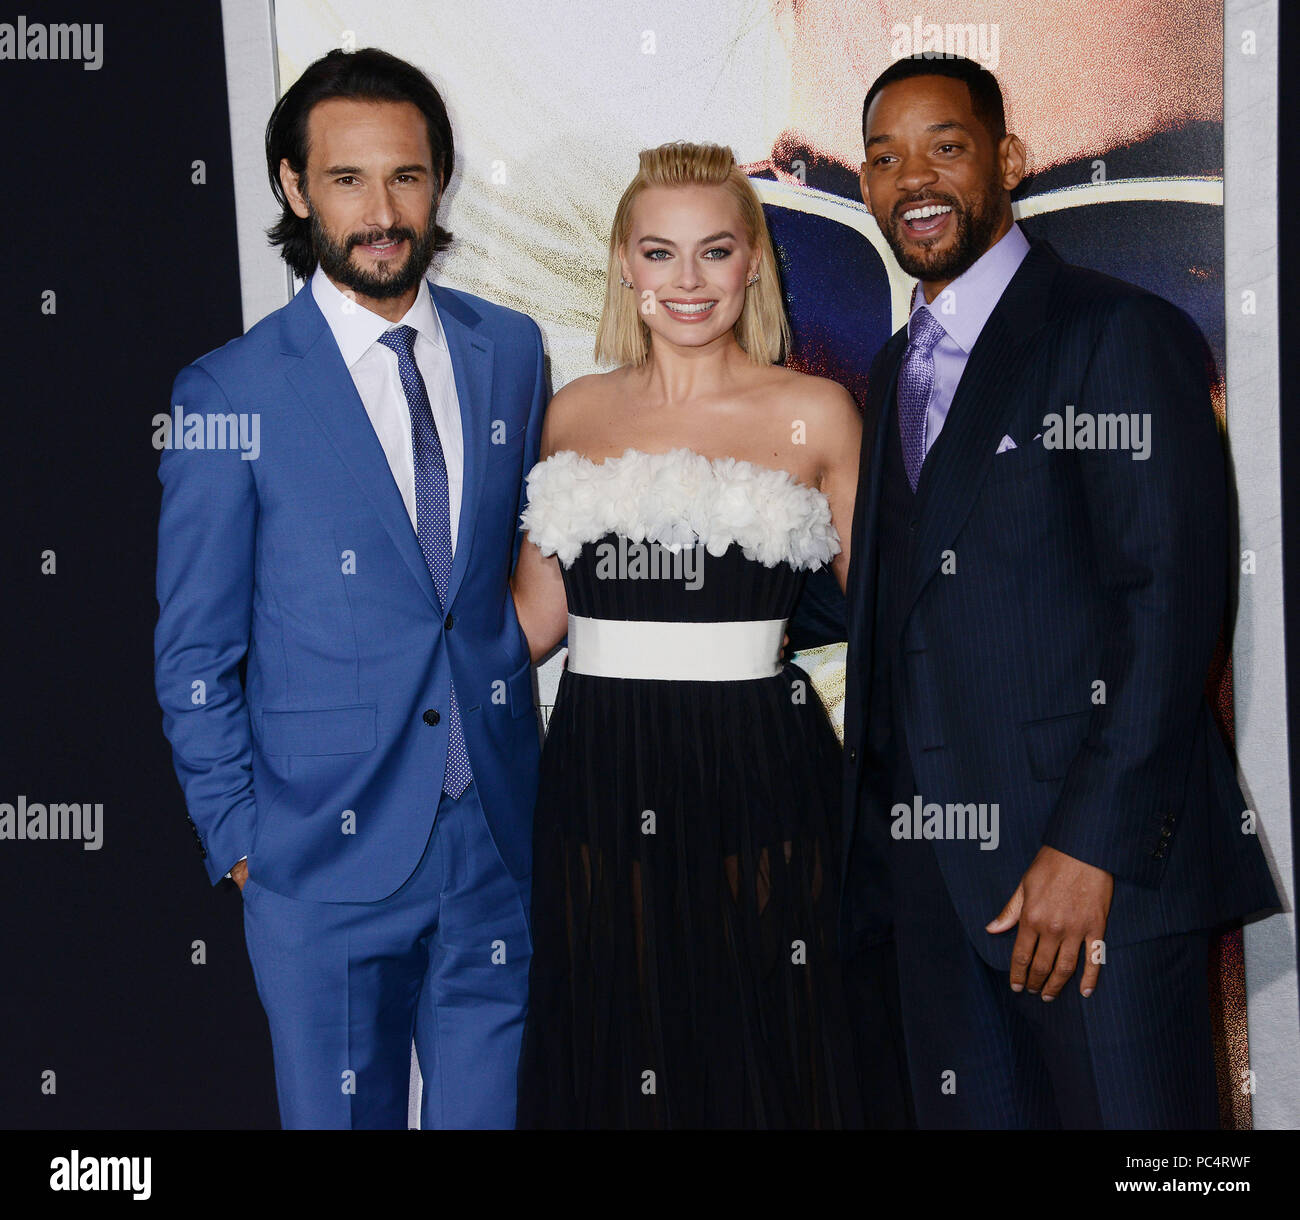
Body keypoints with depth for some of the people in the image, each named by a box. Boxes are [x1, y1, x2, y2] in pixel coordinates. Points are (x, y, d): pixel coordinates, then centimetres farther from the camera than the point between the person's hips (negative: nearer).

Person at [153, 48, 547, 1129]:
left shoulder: (510, 351, 4)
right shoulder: (229, 393, -7)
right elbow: (195, 653, -3)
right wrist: (237, 840, -3)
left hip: (500, 839, 3)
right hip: (325, 857, -3)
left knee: (496, 1106, 14)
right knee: (339, 1112, 12)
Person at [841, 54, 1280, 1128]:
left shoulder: (1121, 333, -4)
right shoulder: (894, 371, 19)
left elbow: (1172, 597, -13)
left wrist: (1094, 845, -18)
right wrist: (878, 821, 11)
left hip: (1097, 856, -6)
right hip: (936, 869, 7)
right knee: (966, 1112, 11)